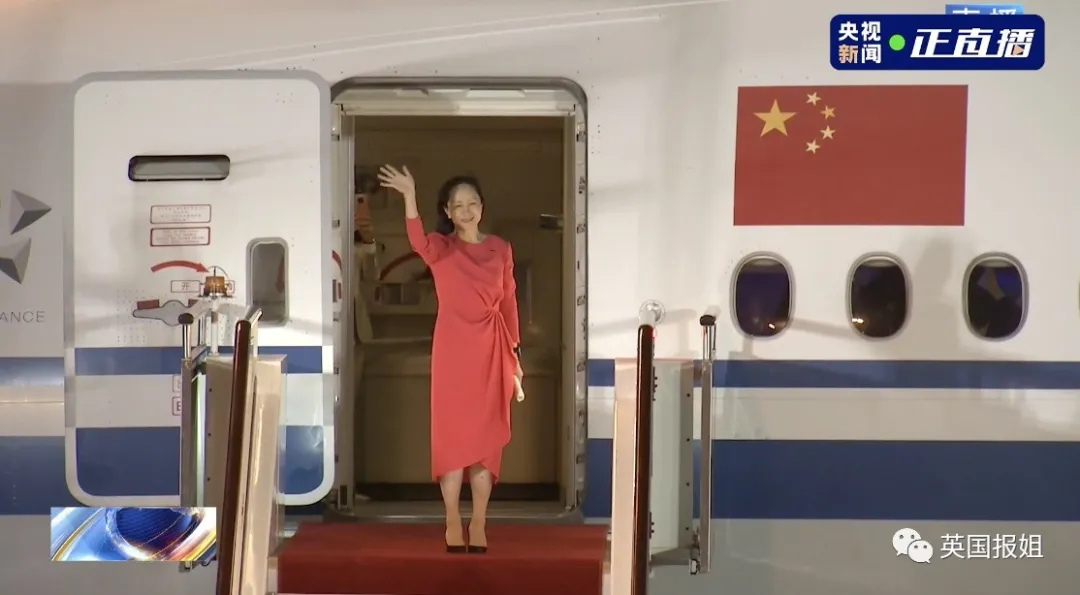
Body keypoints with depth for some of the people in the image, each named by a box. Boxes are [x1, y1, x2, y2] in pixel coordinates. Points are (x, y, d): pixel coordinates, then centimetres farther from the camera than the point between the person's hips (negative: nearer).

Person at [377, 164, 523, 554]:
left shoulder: (501, 250, 8)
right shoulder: (441, 248, 0)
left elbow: (509, 303, 11)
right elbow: (418, 243, -25)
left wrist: (514, 353, 9)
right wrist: (409, 197, -37)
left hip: (490, 350, 2)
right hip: (452, 349, -2)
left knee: (485, 436, 3)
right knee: (452, 434, 0)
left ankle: (478, 524, 11)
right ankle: (453, 524, 8)